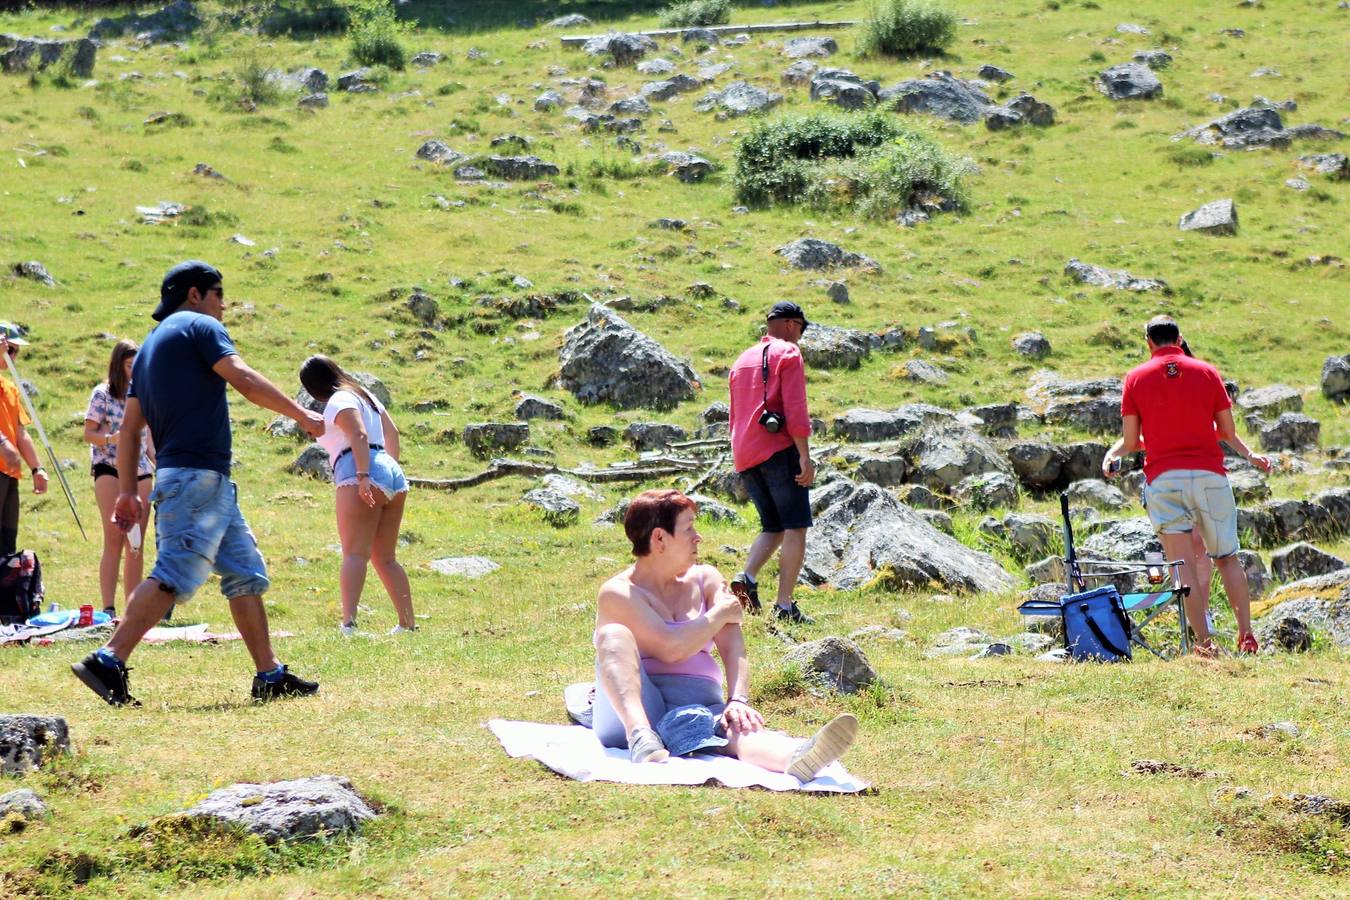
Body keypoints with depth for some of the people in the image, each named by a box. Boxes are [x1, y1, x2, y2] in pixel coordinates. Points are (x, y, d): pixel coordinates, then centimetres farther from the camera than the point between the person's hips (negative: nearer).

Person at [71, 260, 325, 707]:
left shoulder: (150, 346, 23)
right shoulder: (199, 326, -2)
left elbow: (129, 427, 19)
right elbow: (244, 380, -15)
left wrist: (128, 491, 17)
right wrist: (301, 415, -8)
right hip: (199, 475, -10)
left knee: (247, 573, 11)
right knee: (175, 576, -16)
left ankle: (270, 675, 11)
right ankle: (107, 662, -22)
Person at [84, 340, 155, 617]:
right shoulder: (102, 394, 0)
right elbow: (88, 434, -2)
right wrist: (111, 438, -20)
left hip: (141, 472, 5)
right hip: (109, 469, -5)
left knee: (136, 543, 3)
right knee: (114, 540, -12)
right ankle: (108, 608, -14)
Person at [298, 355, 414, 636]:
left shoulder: (339, 401, -2)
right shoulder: (364, 395, 24)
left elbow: (359, 436, -17)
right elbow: (392, 432, 30)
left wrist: (363, 476, -26)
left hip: (362, 478, -9)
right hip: (393, 476, 9)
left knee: (355, 553, -18)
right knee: (385, 559, 15)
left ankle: (349, 621, -33)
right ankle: (408, 624, 14)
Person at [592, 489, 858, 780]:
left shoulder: (705, 580, 16)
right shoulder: (618, 593, -1)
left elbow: (733, 648, 1)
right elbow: (669, 649, -16)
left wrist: (738, 700, -18)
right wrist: (720, 614, -1)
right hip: (630, 707, -3)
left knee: (739, 728, -33)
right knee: (614, 634, -29)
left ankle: (797, 757, -71)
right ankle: (640, 737, -54)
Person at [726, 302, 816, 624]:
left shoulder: (742, 361, 22)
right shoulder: (788, 354, -2)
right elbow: (795, 409, -13)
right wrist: (805, 456, -16)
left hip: (745, 456, 7)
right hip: (779, 450, -7)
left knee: (773, 528, 15)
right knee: (795, 527, -3)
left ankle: (747, 578, -10)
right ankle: (785, 604, -11)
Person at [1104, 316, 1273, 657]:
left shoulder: (1135, 378, 4)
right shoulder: (1206, 372, 6)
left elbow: (1131, 441, 2)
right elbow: (1227, 432, 7)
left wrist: (1110, 455, 20)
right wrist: (1249, 454, 26)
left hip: (1162, 478, -1)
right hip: (1210, 475, 1)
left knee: (1184, 564, -1)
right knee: (1227, 558, 10)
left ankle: (1203, 640, -6)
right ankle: (1246, 635, 4)